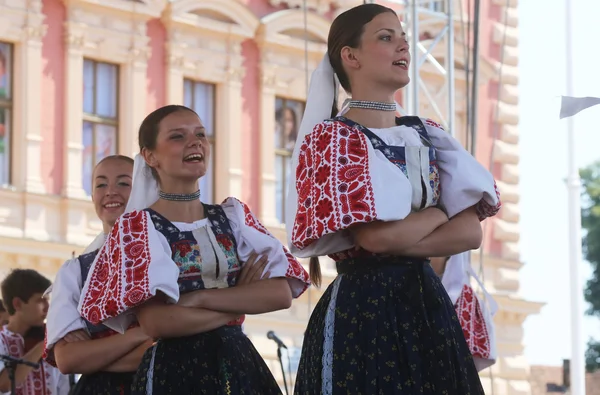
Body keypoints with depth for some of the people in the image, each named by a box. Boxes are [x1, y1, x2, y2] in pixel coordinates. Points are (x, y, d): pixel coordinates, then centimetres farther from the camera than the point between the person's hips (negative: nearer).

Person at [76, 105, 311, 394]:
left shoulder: (234, 216, 9)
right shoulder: (138, 227, -3)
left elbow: (282, 293, -4)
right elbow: (156, 322, -16)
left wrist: (197, 299, -14)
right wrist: (244, 301, -8)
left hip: (239, 366, 4)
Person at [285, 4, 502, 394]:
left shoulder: (426, 135, 14)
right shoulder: (330, 138, -5)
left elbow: (471, 232, 2)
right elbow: (375, 235, -18)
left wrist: (399, 243, -12)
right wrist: (438, 213, -1)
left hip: (428, 305, 6)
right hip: (363, 310, -6)